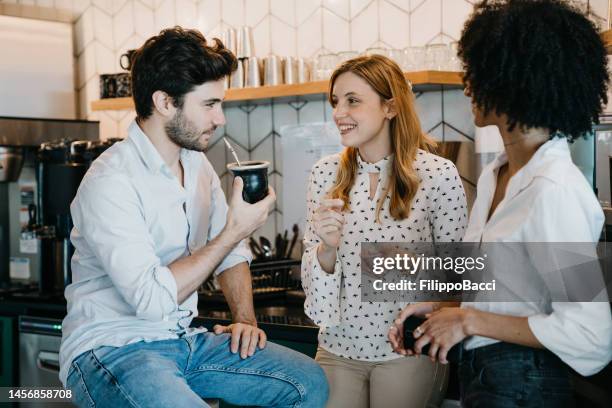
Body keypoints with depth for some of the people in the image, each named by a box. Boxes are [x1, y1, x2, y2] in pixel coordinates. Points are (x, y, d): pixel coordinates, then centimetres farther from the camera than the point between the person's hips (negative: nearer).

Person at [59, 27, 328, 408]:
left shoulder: (197, 163, 8)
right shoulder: (110, 181, -20)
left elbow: (231, 252, 18)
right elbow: (152, 298, -26)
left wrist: (245, 318, 1)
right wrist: (234, 231, -20)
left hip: (184, 339, 8)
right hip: (112, 348, -8)